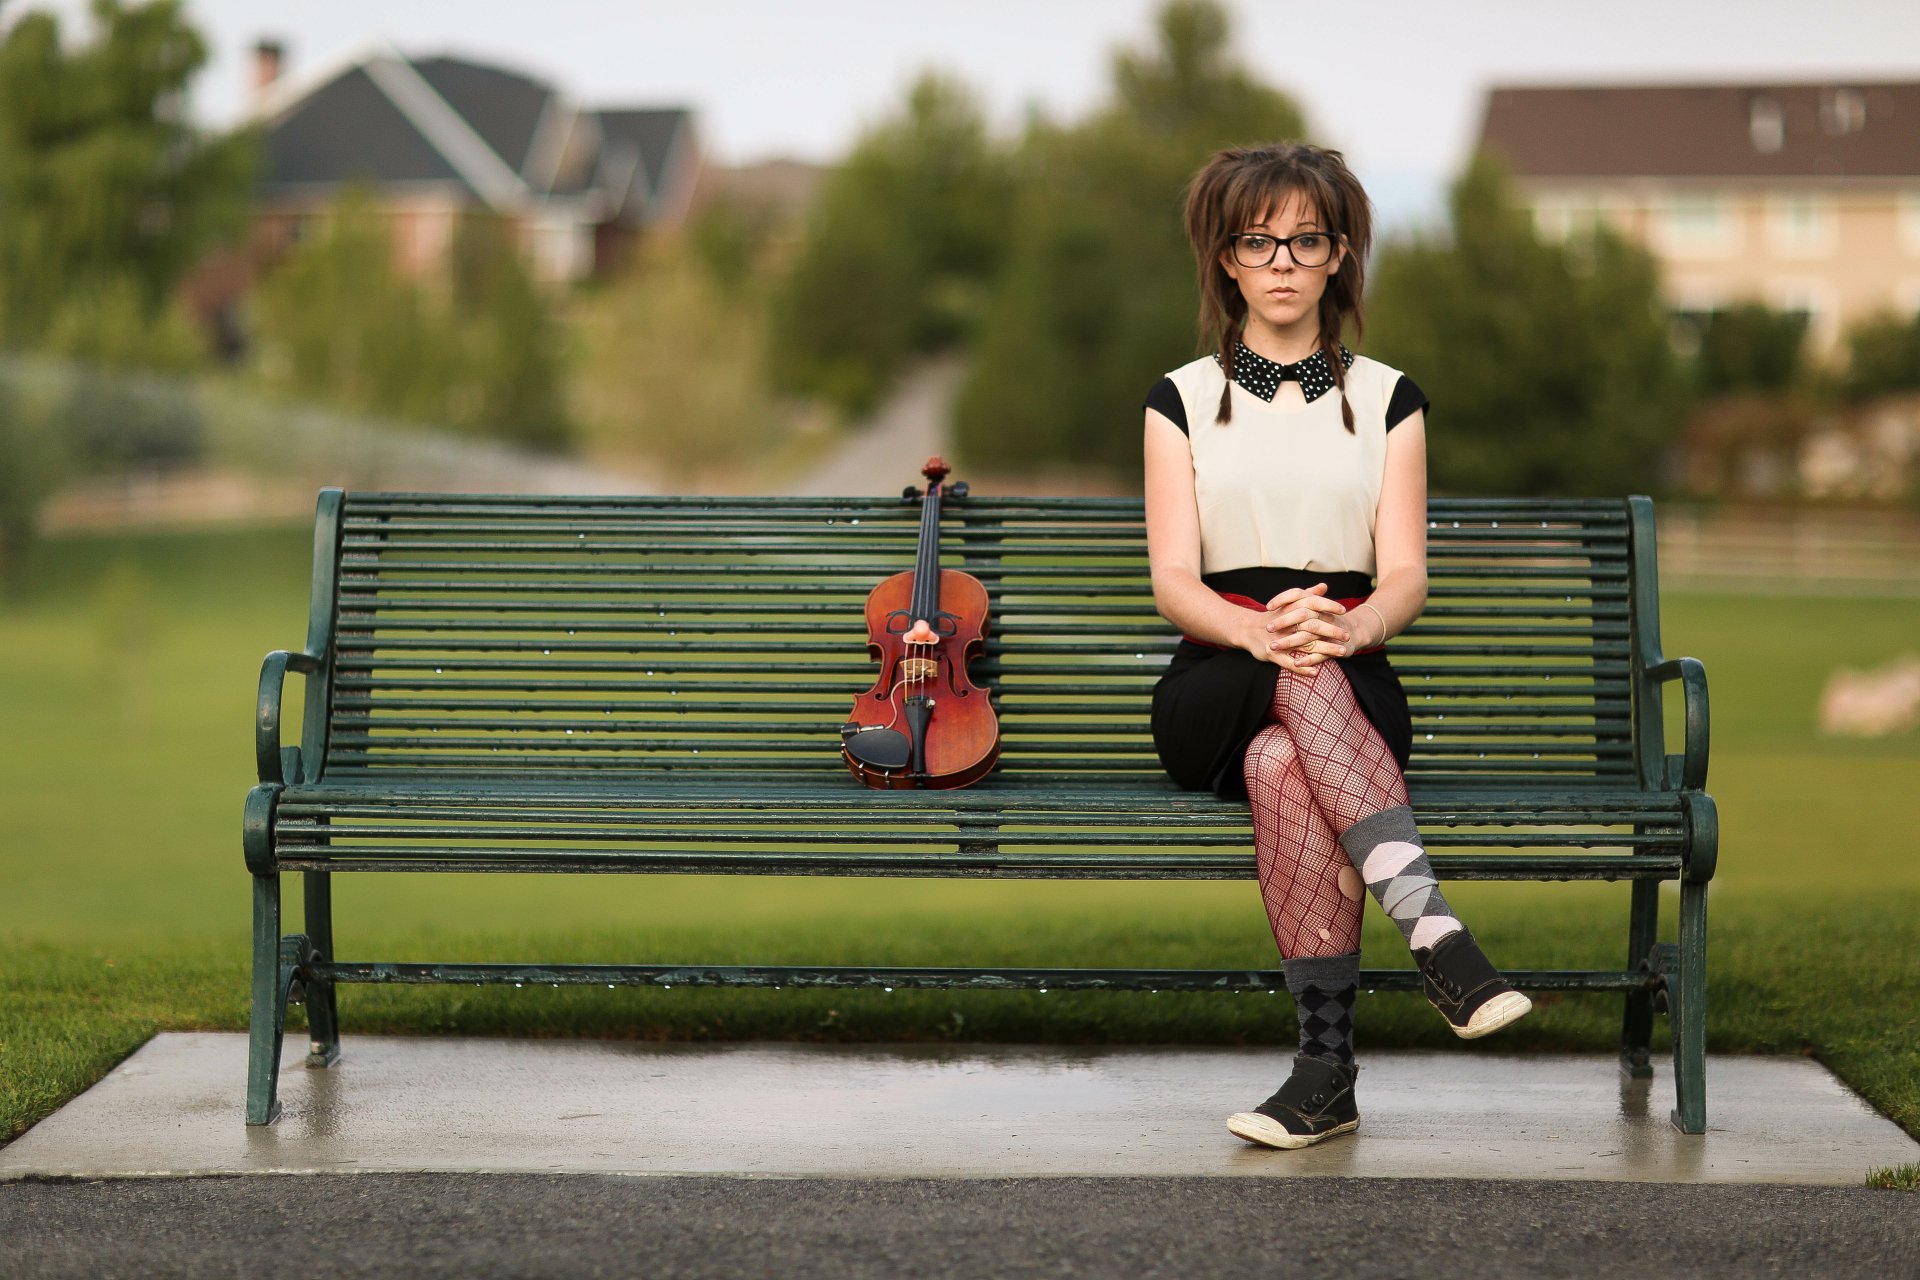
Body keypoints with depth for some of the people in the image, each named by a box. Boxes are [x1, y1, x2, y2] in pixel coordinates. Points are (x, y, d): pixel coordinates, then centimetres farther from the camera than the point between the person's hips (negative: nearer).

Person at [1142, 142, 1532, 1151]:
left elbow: (1405, 579, 1)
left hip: (1351, 682, 0)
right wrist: (1258, 630, -26)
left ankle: (1326, 1064, -43)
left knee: (1281, 761, -37)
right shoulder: (1182, 401, 11)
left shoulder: (1386, 401, 12)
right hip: (1216, 690, 0)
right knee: (1294, 681, -38)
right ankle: (1432, 928, -49)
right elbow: (1173, 584, -2)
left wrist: (1351, 624, -25)